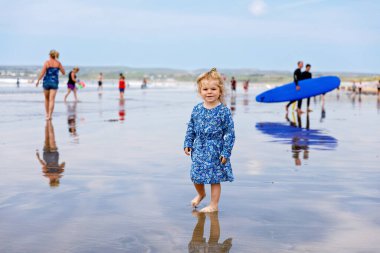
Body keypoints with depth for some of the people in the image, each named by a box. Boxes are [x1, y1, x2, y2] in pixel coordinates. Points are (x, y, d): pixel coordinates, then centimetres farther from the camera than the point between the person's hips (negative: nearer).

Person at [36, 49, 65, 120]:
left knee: (47, 99, 18)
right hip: (54, 82, 0)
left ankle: (47, 114, 25)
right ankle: (49, 115, -16)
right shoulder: (58, 63, -2)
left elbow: (42, 73, -11)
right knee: (52, 100, -5)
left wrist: (38, 81, 1)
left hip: (46, 81, 0)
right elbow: (64, 73, 6)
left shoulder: (47, 62, -7)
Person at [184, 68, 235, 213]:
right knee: (196, 175, 12)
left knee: (214, 178, 4)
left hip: (215, 150, -4)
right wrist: (188, 143, 6)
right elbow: (191, 128, 12)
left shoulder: (224, 111, -12)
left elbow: (229, 133, -10)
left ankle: (214, 205, 20)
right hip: (199, 149, 4)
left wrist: (226, 152, -12)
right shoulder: (197, 109, 1)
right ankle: (200, 194, 43)